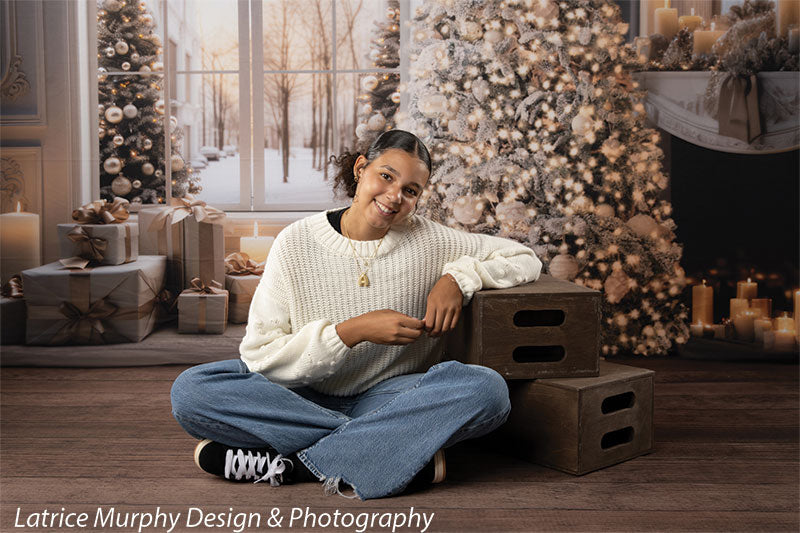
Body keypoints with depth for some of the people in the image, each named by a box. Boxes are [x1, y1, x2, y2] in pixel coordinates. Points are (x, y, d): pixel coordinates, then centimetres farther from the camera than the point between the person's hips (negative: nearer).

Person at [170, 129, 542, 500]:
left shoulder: (428, 240, -3)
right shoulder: (296, 243, -6)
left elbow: (525, 259, 7)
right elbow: (260, 357, -11)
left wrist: (459, 277, -12)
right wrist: (354, 331, -21)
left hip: (387, 399, 0)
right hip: (303, 398, 0)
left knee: (487, 388, -28)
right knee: (191, 390, -26)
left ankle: (286, 463, -25)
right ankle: (403, 450, -25)